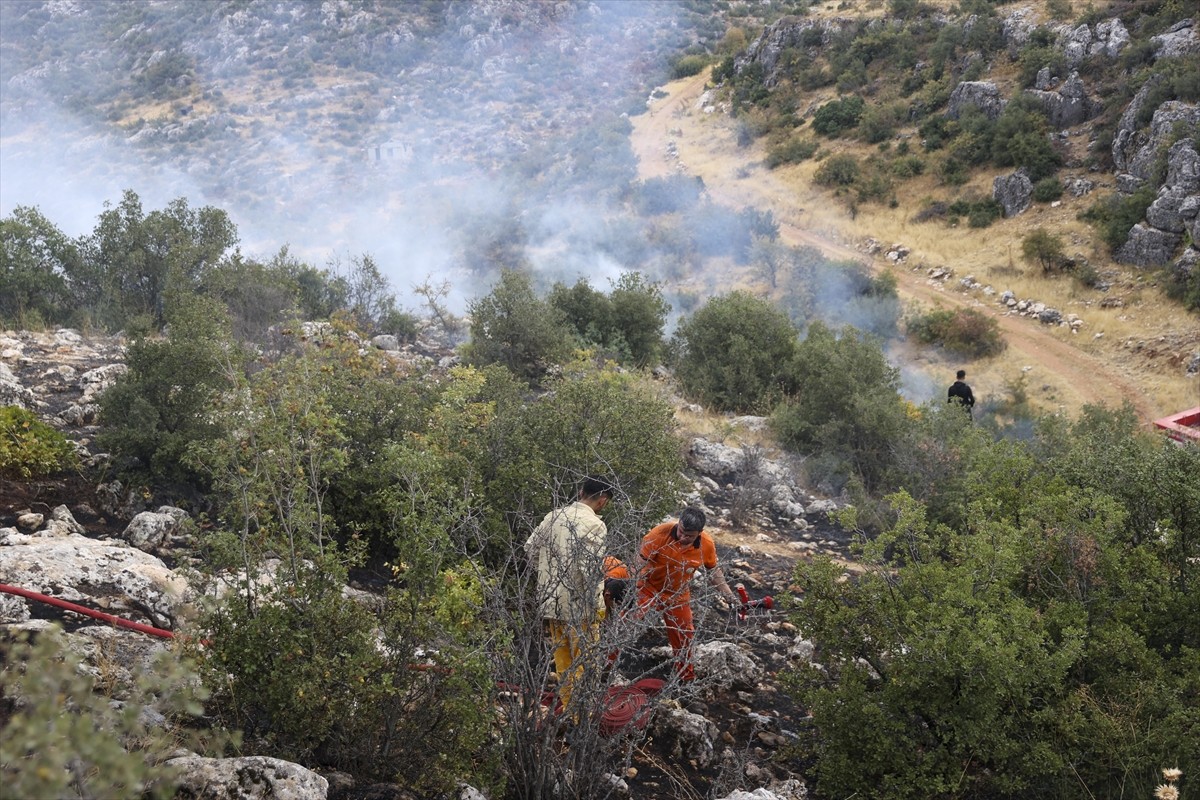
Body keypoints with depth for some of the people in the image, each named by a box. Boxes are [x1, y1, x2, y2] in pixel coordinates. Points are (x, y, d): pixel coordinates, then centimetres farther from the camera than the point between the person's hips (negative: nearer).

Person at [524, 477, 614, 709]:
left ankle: (567, 705, 28)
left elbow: (530, 547, 11)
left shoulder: (554, 516, 5)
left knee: (562, 657, 18)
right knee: (583, 660, 4)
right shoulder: (594, 525, -16)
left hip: (551, 600, 7)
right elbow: (589, 568, -22)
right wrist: (598, 605, -11)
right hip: (579, 604, -7)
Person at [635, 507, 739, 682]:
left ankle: (687, 678, 37)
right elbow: (641, 561, -22)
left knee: (683, 638, 15)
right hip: (648, 589, -4)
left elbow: (713, 570, 2)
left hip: (678, 596, 4)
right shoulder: (660, 533, -31)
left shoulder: (707, 544, -19)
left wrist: (728, 594, -2)